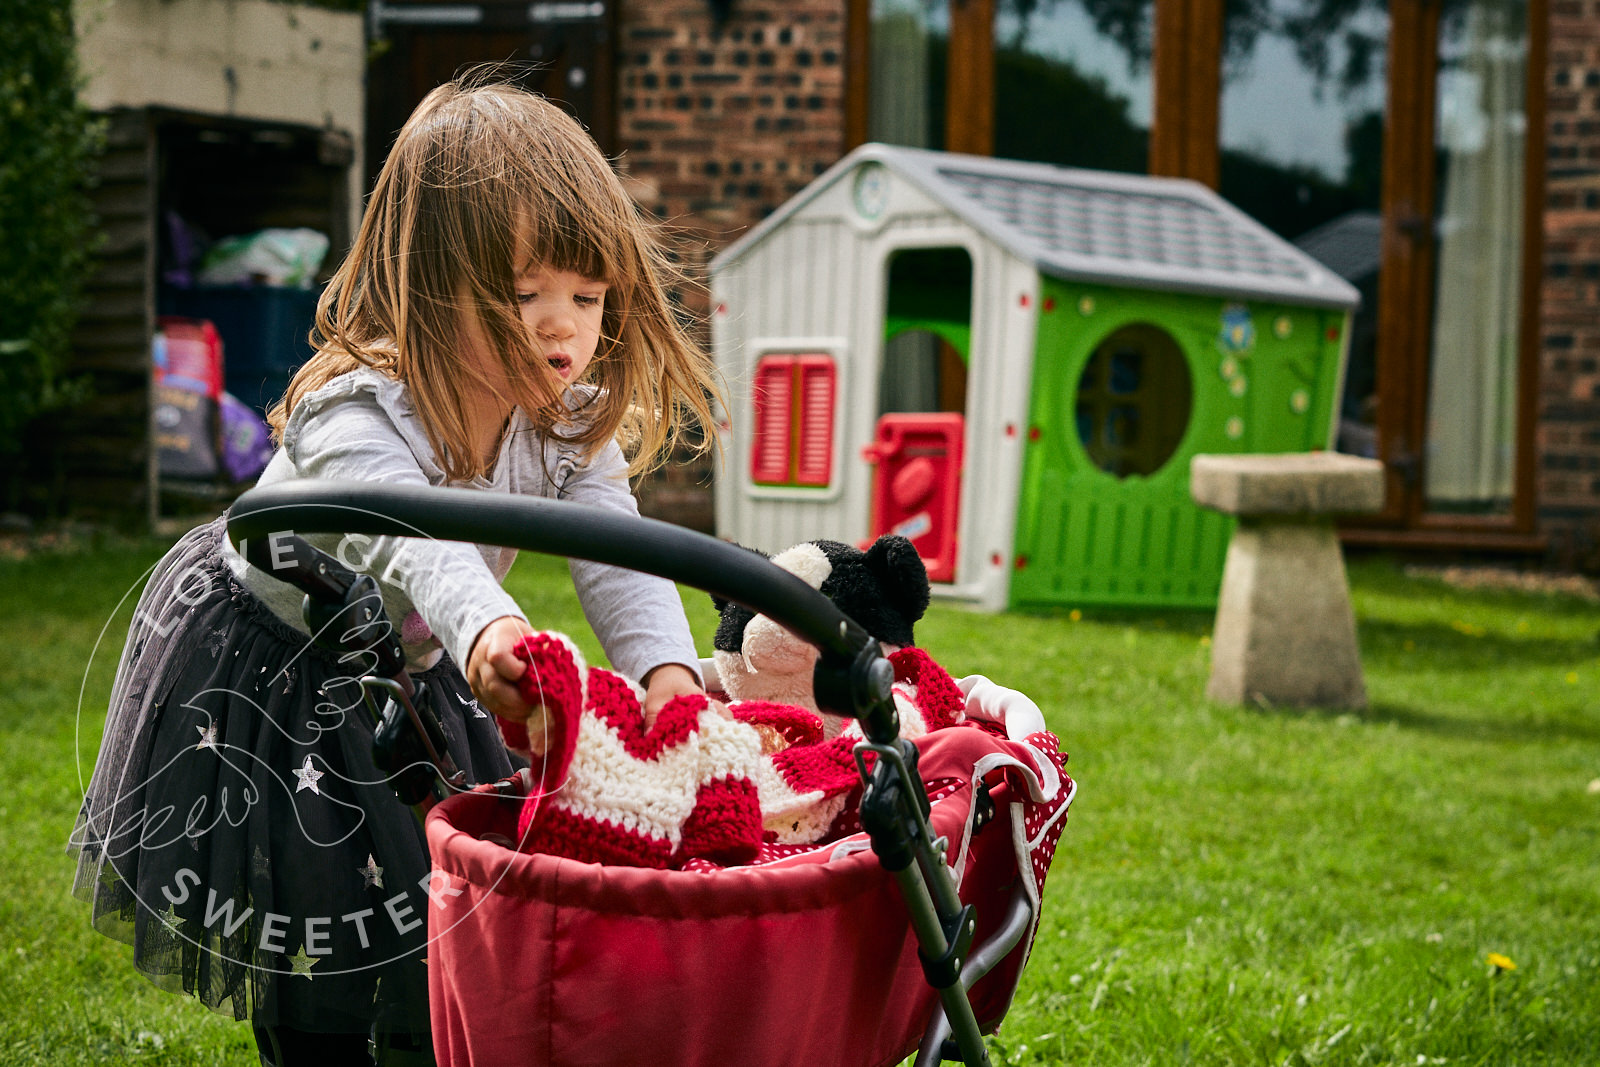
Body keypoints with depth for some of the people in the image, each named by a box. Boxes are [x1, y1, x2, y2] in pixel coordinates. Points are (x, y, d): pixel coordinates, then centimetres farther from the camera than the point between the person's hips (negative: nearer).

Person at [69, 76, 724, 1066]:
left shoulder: (569, 419, -16)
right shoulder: (358, 416, -37)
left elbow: (615, 554, -29)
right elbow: (416, 544, -57)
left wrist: (667, 671, -49)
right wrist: (486, 630, -78)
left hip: (407, 671, 5)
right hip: (266, 670, -5)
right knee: (312, 984, 3)